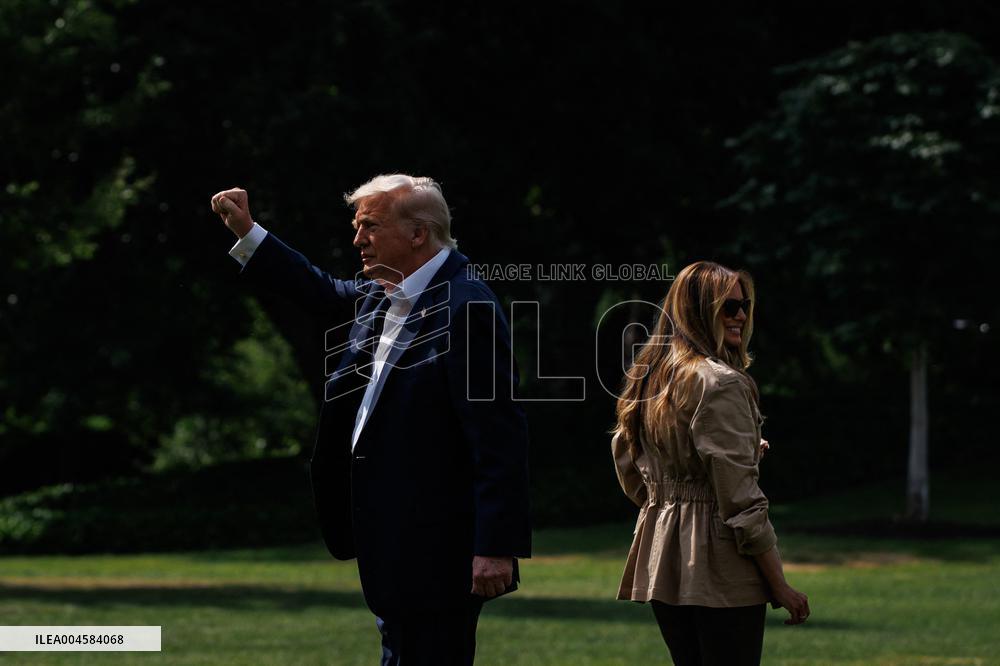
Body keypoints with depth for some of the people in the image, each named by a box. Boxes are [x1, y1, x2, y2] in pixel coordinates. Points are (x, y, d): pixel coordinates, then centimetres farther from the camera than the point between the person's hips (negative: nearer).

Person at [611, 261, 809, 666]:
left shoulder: (648, 379, 12)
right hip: (719, 566, -9)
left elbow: (626, 469, 20)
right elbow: (739, 495, -17)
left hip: (662, 564, 9)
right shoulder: (720, 383, -14)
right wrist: (780, 586, -13)